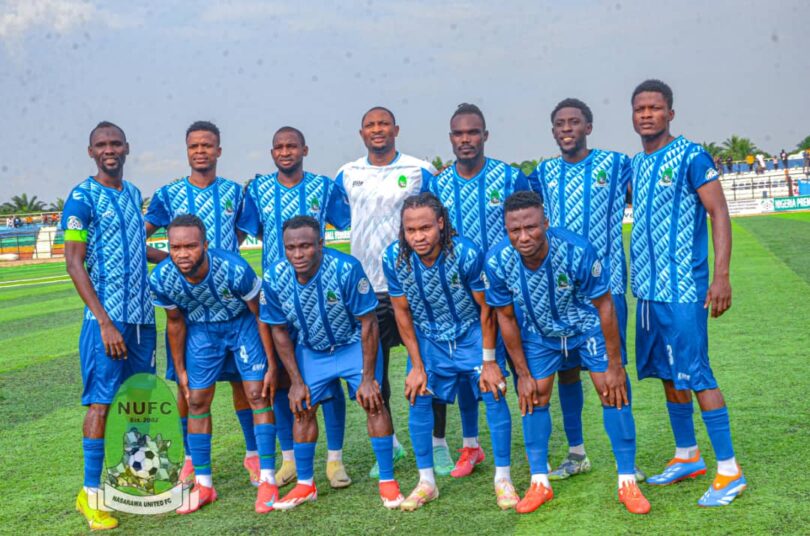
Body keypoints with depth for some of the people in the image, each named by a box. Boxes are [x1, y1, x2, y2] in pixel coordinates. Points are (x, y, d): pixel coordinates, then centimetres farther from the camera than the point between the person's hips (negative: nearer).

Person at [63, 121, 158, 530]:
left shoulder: (134, 193, 13)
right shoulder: (81, 198, -7)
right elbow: (74, 264, -12)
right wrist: (105, 322, -18)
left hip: (143, 316, 7)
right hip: (106, 317, -6)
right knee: (102, 402, -5)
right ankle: (90, 493, 4)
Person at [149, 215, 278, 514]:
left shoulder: (234, 269, -35)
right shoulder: (160, 279, -26)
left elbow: (260, 315, -19)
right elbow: (175, 323, -5)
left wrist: (272, 364, -14)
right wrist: (180, 370, 3)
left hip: (242, 323, -3)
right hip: (201, 329, 3)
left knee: (257, 394, -10)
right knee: (197, 401, 2)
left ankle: (267, 481, 0)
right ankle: (203, 485, 15)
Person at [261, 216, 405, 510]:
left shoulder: (345, 268, -32)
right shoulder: (274, 278, -21)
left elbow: (368, 323, -22)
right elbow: (279, 331, -6)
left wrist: (368, 378, -19)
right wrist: (296, 381, -5)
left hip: (354, 343, -3)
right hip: (310, 350, 3)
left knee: (373, 402, -14)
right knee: (302, 408, 3)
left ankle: (388, 482, -1)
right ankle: (305, 485, 21)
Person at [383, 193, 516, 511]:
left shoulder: (467, 253, -29)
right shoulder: (395, 258, -22)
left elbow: (485, 308, -15)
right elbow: (402, 310, -8)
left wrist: (489, 361, -13)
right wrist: (417, 366, -6)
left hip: (470, 332, -2)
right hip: (428, 337, 2)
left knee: (492, 391, -11)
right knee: (418, 396, -7)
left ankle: (503, 479, 3)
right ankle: (426, 483, 9)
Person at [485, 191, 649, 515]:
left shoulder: (577, 251, -35)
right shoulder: (497, 261, -27)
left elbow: (604, 306, -21)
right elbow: (506, 318, -11)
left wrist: (615, 365, -16)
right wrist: (523, 374, -6)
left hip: (588, 327, -2)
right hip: (538, 334, 2)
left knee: (613, 391, -7)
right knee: (533, 397, 1)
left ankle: (627, 482, 5)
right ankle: (539, 482, 16)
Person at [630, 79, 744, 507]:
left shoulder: (690, 156, -8)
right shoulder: (634, 165, 12)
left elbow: (718, 213, -12)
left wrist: (722, 275, -19)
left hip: (683, 287, -7)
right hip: (648, 287, 7)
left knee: (695, 374, -7)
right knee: (667, 372, 14)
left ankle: (729, 471, 2)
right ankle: (688, 456, 28)